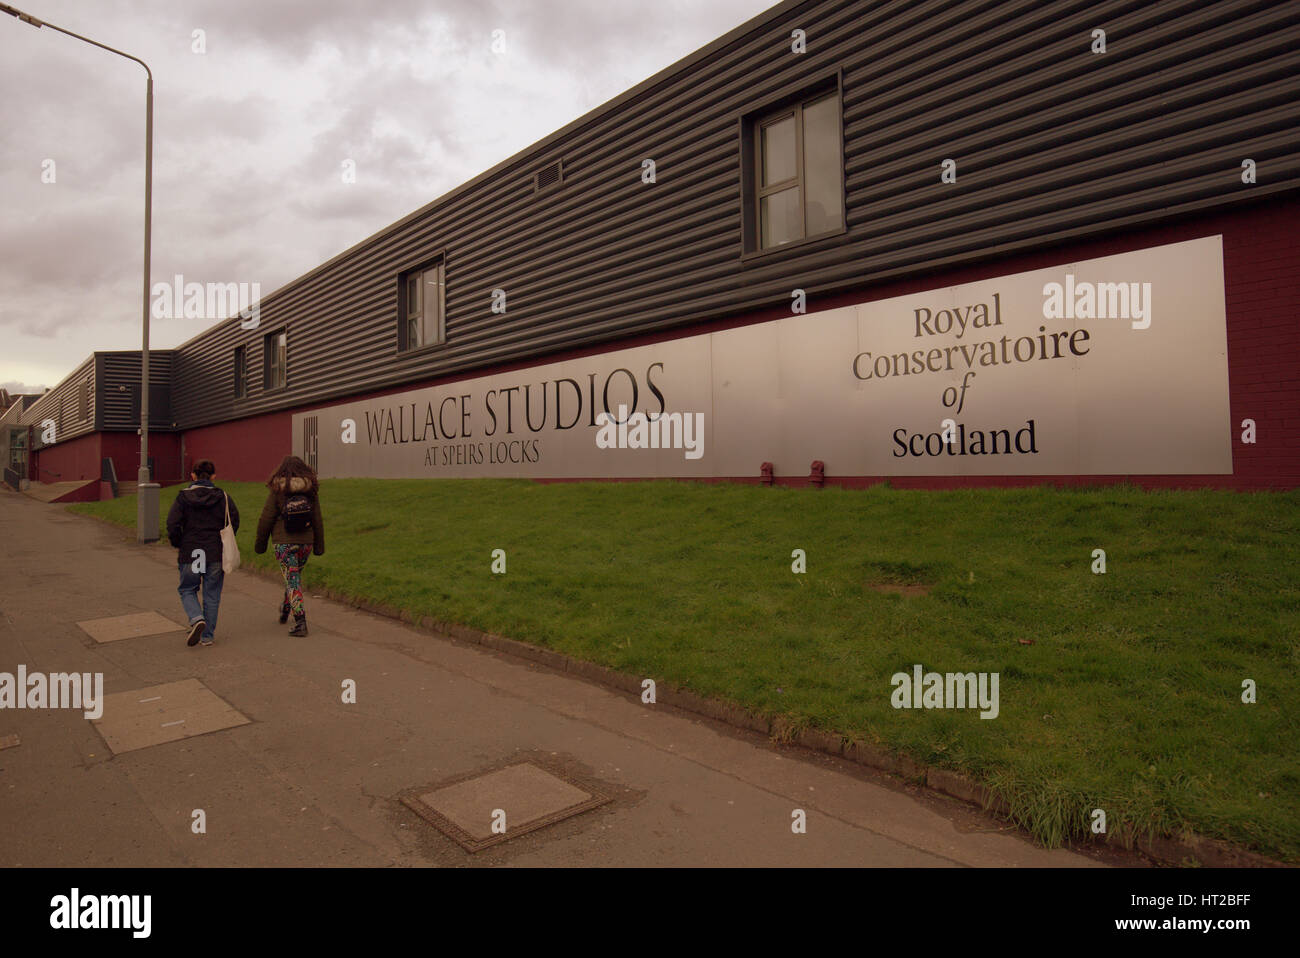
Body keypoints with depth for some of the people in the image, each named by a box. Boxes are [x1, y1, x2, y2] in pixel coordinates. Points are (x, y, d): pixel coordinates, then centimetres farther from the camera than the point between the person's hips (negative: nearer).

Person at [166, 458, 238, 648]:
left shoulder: (183, 497, -4)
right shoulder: (223, 497, -2)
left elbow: (173, 524, -10)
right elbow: (234, 522, -2)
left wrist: (178, 545, 5)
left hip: (190, 552, -1)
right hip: (216, 554, 1)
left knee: (187, 589, 17)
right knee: (212, 594, 10)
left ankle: (197, 619, -8)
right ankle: (208, 635, 15)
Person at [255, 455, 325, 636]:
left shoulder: (277, 491, -7)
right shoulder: (311, 491, 1)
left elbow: (266, 520, -4)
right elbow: (318, 520, 4)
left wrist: (260, 543, 9)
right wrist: (319, 545, 12)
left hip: (284, 542, -3)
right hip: (306, 541, 3)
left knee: (292, 580, -1)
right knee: (295, 574, 24)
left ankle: (300, 621, -8)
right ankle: (285, 609, 41)